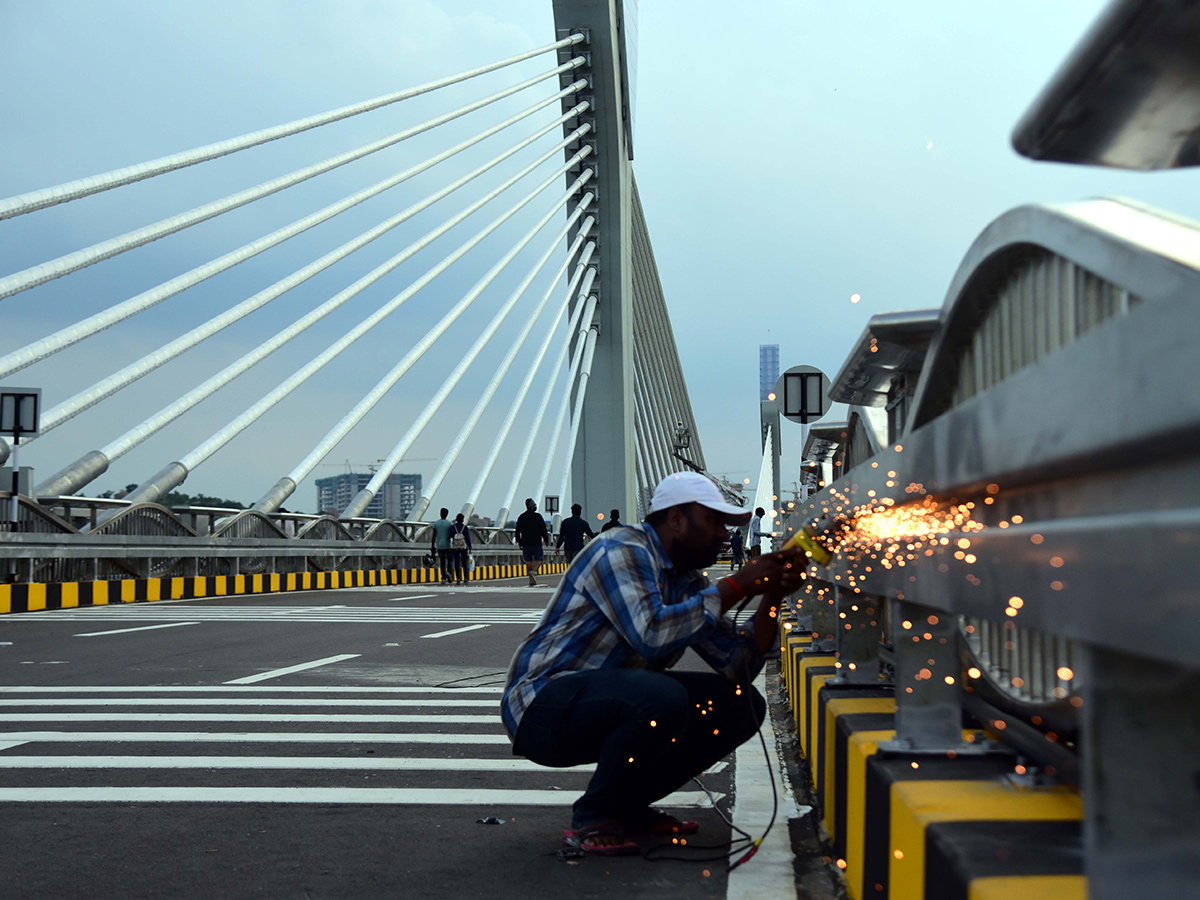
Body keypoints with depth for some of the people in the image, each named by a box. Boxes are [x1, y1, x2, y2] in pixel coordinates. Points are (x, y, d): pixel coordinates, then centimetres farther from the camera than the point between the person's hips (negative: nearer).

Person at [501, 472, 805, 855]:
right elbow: (651, 635, -31)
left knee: (743, 705, 1)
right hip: (544, 705, -9)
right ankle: (593, 816, -12)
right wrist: (736, 586, -24)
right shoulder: (622, 551, -15)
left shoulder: (687, 582, 12)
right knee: (662, 699, -36)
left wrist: (772, 596, -6)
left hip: (616, 702, 9)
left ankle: (628, 803, 8)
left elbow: (738, 665, 6)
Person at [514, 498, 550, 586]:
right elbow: (543, 530, -5)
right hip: (536, 542, -4)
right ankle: (533, 572, -26)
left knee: (528, 561, 7)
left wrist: (519, 542, 20)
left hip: (525, 543, 4)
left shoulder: (521, 517, 9)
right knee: (538, 559, 3)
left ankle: (532, 582, 6)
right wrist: (546, 540, 7)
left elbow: (517, 531, 11)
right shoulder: (537, 516, -5)